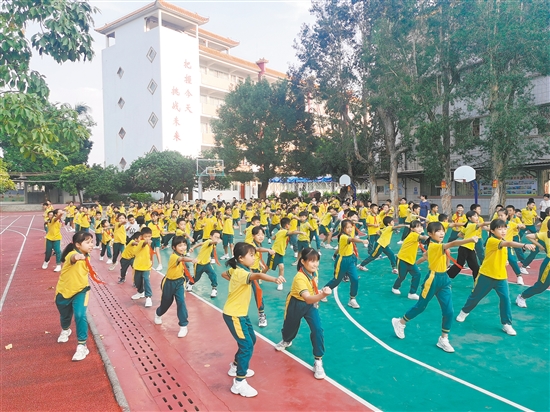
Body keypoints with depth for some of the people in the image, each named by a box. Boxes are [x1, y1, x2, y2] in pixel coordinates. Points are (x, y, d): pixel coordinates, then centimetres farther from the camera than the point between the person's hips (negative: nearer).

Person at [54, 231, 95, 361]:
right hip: (64, 291, -3)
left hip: (80, 291, 3)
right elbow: (72, 258, -58)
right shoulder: (72, 254, -29)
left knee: (80, 316, -16)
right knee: (65, 316, 21)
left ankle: (82, 346, -5)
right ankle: (65, 330, 56)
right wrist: (77, 256, -78)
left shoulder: (86, 257, -6)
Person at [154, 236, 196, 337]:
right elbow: (182, 259, -52)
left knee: (181, 302, -12)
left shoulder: (182, 254, -5)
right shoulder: (173, 256, -28)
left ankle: (183, 326, -3)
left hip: (179, 282, 4)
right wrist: (192, 259, -71)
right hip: (169, 282, -4)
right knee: (166, 302, 16)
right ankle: (158, 314, 52)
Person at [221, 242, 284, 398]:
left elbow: (224, 274, 25)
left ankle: (236, 367, 39)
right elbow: (258, 275, -49)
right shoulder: (241, 273, -27)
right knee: (247, 346, -11)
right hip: (234, 315, -10)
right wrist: (275, 279, -64)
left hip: (241, 313, 10)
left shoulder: (236, 270, 3)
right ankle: (239, 383, -3)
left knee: (251, 339, 21)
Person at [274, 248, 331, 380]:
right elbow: (307, 298, -49)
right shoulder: (299, 278, -36)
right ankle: (286, 341, 57)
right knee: (290, 327, 19)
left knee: (318, 330, -12)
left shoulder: (314, 272, -14)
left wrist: (320, 292, -6)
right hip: (296, 304, -4)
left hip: (311, 304, 4)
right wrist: (322, 295, -64)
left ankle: (318, 361, 3)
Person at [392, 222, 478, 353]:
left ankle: (443, 339, 15)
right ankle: (400, 322, 31)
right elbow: (453, 243, -38)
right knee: (420, 306, 9)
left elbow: (425, 255, 24)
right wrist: (470, 239, -49)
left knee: (449, 311, 2)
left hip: (444, 279, 8)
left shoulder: (437, 246, 6)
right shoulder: (434, 246, -22)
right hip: (433, 279, -8)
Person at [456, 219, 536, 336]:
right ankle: (464, 311, 34)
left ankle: (506, 324, 7)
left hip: (501, 277, 6)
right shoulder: (491, 241, -21)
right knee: (476, 296, 10)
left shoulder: (503, 242, 7)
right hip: (486, 276, -6)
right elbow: (508, 243, -38)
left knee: (505, 298, -5)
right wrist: (525, 245, -51)